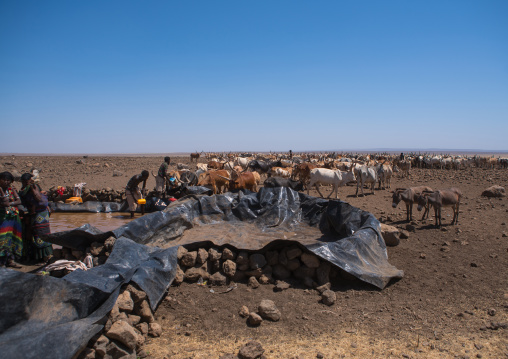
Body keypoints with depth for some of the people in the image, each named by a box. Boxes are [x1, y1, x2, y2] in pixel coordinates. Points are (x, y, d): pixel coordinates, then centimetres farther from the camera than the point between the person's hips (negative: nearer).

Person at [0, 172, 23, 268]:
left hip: (13, 217, 5)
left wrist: (10, 203, -15)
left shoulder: (12, 189, 9)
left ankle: (11, 260, 16)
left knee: (13, 237, 7)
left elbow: (19, 201, 0)